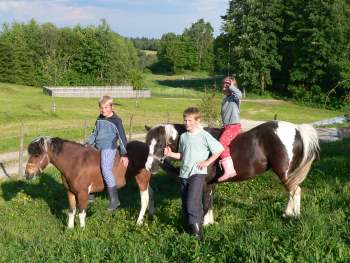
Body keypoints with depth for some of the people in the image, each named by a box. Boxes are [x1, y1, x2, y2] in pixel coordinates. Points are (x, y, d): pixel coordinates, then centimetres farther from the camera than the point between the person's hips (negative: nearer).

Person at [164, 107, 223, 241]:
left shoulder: (204, 135, -8)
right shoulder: (183, 136, 9)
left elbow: (220, 149, -7)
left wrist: (207, 162, -9)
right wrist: (171, 154, 1)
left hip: (198, 173, -6)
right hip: (184, 174, 7)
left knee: (192, 202, -18)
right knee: (185, 204, 11)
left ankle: (197, 230, -9)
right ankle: (190, 227, 26)